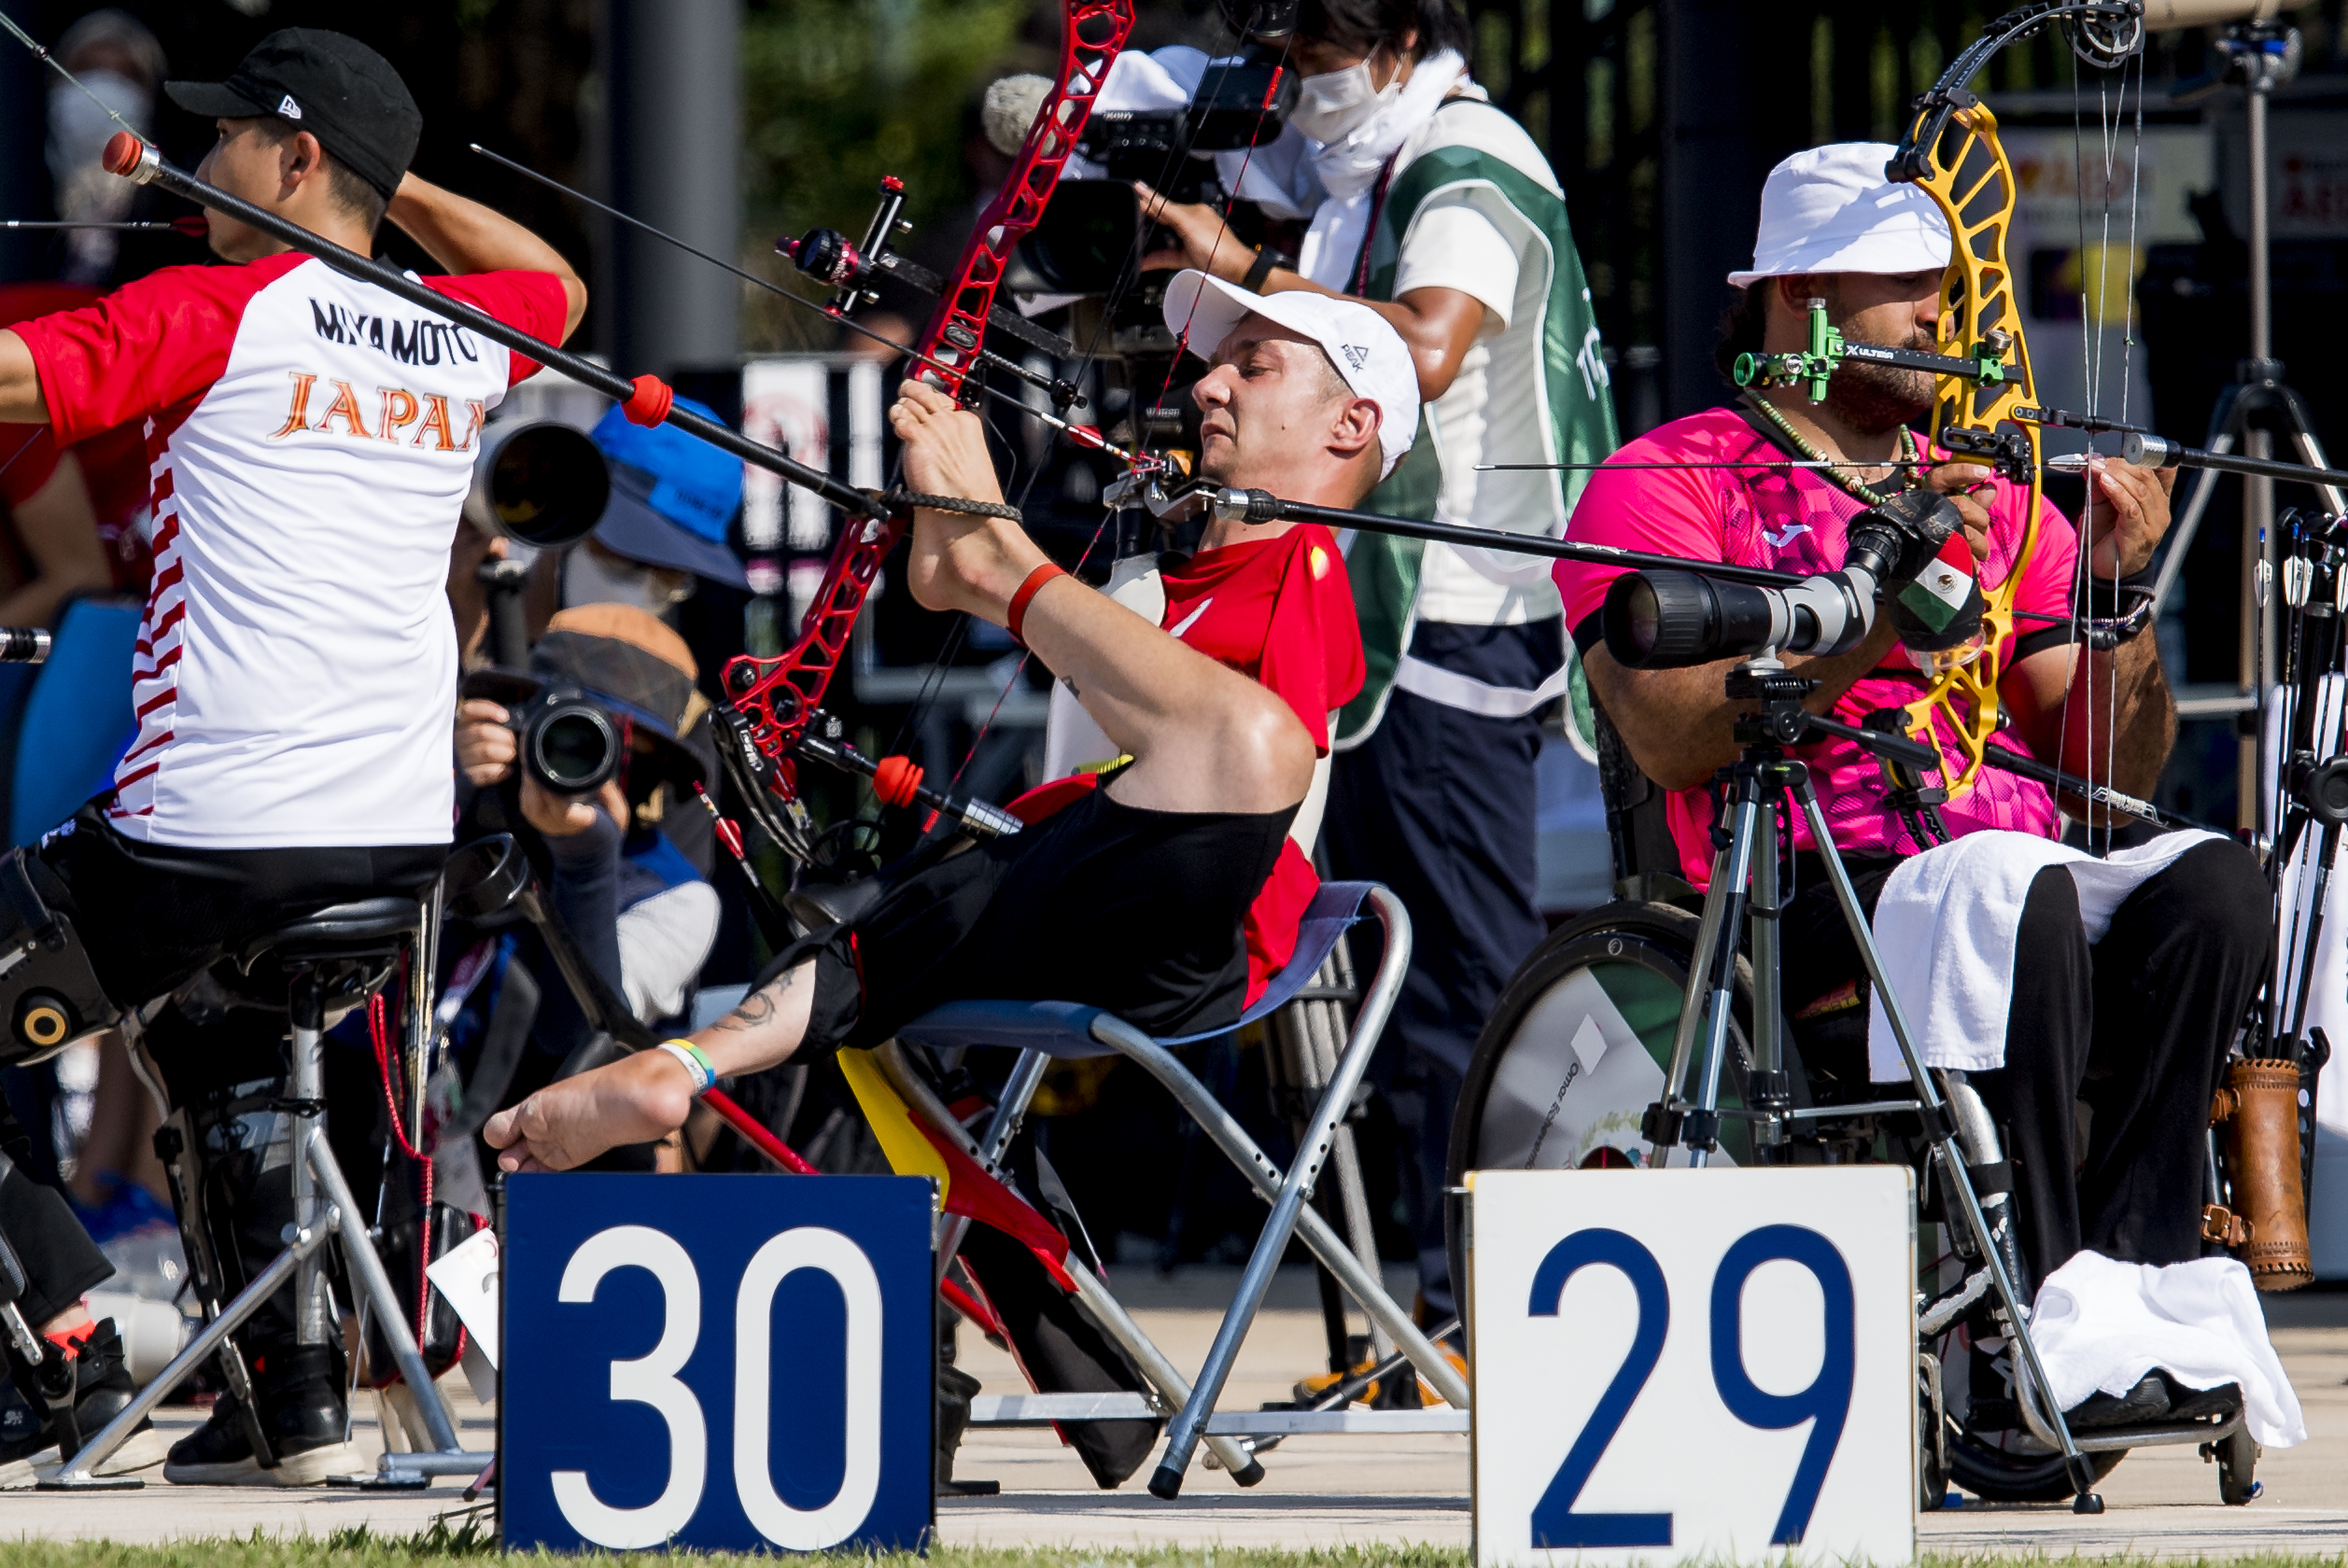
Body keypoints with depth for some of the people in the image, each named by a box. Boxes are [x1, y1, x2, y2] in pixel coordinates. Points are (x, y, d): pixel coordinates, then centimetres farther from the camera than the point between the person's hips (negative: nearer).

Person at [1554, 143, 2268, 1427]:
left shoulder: (1994, 497, 25)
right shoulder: (1661, 485, 10)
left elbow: (2117, 766, 17)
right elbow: (1671, 739, -8)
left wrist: (2116, 597, 0)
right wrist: (1878, 609, -15)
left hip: (2015, 890, 5)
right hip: (1805, 908, -5)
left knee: (2213, 885, -27)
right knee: (2023, 895, -37)